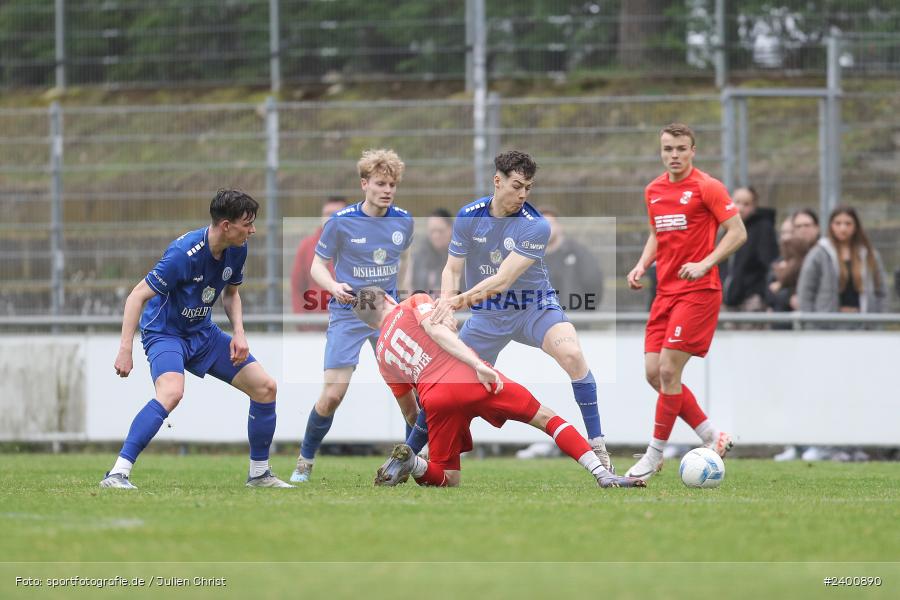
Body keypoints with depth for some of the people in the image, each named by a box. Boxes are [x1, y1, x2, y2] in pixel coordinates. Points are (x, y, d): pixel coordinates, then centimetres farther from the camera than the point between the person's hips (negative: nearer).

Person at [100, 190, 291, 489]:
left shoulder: (237, 250, -4)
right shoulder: (184, 253, -28)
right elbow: (138, 295, -24)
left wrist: (239, 334, -3)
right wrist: (125, 350, -29)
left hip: (202, 332, 8)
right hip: (164, 332, -8)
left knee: (265, 387, 3)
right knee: (172, 392, -36)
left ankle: (259, 473, 19)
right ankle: (117, 474, -36)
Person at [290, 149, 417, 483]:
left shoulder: (403, 221, -1)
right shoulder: (341, 222, -11)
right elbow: (318, 266, -5)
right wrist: (334, 286, -25)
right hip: (348, 314, -3)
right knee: (333, 394, -12)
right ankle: (305, 462, 7)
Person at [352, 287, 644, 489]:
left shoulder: (382, 354, 26)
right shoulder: (415, 303, 17)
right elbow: (435, 329, -4)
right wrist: (478, 366, -14)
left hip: (435, 400, 3)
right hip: (472, 379, -3)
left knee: (446, 480, 17)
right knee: (546, 418, 10)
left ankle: (409, 461, -13)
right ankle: (602, 474, -5)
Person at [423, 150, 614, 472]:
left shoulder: (536, 226, -20)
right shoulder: (468, 216, -9)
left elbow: (503, 279, -27)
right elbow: (452, 268, -5)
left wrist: (462, 299, -39)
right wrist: (446, 300, -27)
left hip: (533, 307, -3)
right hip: (487, 315, 3)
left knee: (572, 354, -30)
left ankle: (597, 445, -23)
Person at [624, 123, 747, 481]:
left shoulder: (707, 187, -8)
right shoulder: (654, 191, 12)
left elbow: (738, 233, -10)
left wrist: (704, 264, -22)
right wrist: (642, 265, 8)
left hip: (698, 291, -8)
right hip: (665, 291, 8)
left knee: (669, 371, -12)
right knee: (654, 373, 1)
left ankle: (655, 455, -2)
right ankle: (713, 437, 13)